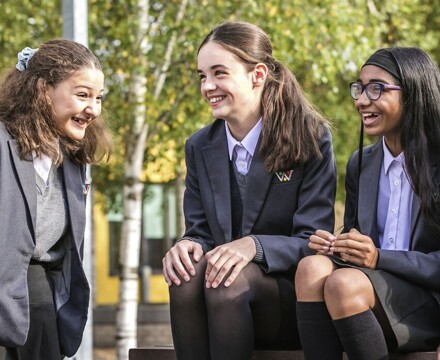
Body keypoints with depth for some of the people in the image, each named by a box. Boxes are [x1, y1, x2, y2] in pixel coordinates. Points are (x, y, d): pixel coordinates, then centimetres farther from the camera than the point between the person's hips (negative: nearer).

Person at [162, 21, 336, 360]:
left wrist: (254, 246, -31)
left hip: (293, 301, -3)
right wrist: (188, 245, -18)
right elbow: (201, 232, 8)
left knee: (234, 278, -34)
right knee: (188, 270, -30)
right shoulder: (200, 148, 9)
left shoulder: (311, 139, -6)